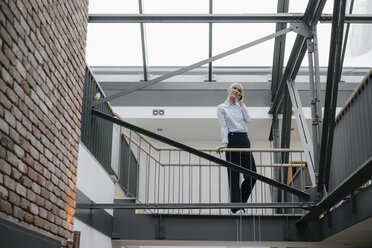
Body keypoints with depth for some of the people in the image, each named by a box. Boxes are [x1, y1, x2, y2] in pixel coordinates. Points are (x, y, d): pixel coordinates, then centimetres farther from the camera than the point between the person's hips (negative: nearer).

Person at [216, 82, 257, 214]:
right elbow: (223, 126, -6)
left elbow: (248, 119, 2)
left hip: (244, 140, 5)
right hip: (232, 140, -5)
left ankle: (239, 202, 15)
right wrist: (225, 142, -19)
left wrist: (241, 103, 8)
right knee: (234, 176, -5)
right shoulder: (221, 108, 6)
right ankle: (236, 207, 0)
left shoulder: (240, 106, 20)